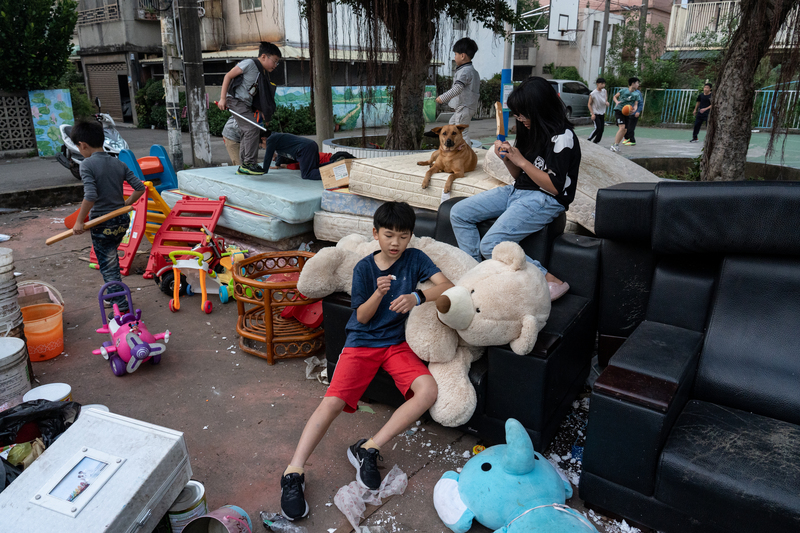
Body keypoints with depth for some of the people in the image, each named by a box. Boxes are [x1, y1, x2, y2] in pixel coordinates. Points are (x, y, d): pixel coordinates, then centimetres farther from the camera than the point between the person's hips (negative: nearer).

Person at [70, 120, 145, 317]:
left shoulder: (87, 165, -14)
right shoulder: (119, 164, 3)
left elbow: (90, 196, -25)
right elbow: (140, 187, 2)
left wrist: (79, 221, -16)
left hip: (102, 224, -6)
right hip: (122, 220, 6)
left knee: (108, 266, 4)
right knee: (111, 260, 25)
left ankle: (122, 307, 3)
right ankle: (115, 295, 35)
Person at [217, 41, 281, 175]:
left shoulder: (264, 74, 14)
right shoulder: (249, 63, -11)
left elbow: (261, 98, 19)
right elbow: (228, 76, -11)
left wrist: (265, 117, 14)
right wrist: (222, 98, -17)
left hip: (246, 104, 9)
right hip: (235, 100, -9)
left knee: (248, 133, 9)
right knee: (252, 129, -18)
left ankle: (243, 166, 16)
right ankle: (249, 163, -13)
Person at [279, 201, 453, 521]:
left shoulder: (414, 259, 2)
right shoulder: (364, 267, 0)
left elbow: (448, 286, -11)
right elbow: (362, 317, -2)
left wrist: (417, 297, -29)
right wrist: (379, 293, -22)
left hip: (398, 343, 1)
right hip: (362, 342, -1)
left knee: (428, 390, -26)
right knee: (333, 401, -20)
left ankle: (368, 449, -17)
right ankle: (293, 473, -15)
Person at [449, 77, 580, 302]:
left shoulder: (563, 137, -14)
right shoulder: (532, 131, 12)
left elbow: (554, 187, -18)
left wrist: (521, 160, -16)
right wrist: (507, 158, -2)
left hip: (545, 200, -9)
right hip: (518, 191, 10)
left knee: (491, 245, -26)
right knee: (459, 213, -1)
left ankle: (551, 282, -16)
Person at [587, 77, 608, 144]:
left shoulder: (604, 91, 0)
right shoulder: (593, 94, -15)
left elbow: (606, 100, 13)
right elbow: (589, 104, -9)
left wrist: (606, 102, -12)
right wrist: (592, 114, -16)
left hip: (602, 113, 6)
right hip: (595, 114, -6)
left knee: (602, 129, 3)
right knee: (598, 128, -18)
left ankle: (595, 142, 14)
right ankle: (588, 140, -3)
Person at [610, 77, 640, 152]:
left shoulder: (636, 95, 7)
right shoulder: (623, 91, -3)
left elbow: (636, 104, 4)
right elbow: (615, 96, 9)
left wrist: (634, 110, -19)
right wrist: (617, 101, -12)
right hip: (619, 110, -6)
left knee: (625, 130, 2)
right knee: (622, 127, -22)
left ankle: (615, 146, 14)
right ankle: (615, 145, -20)